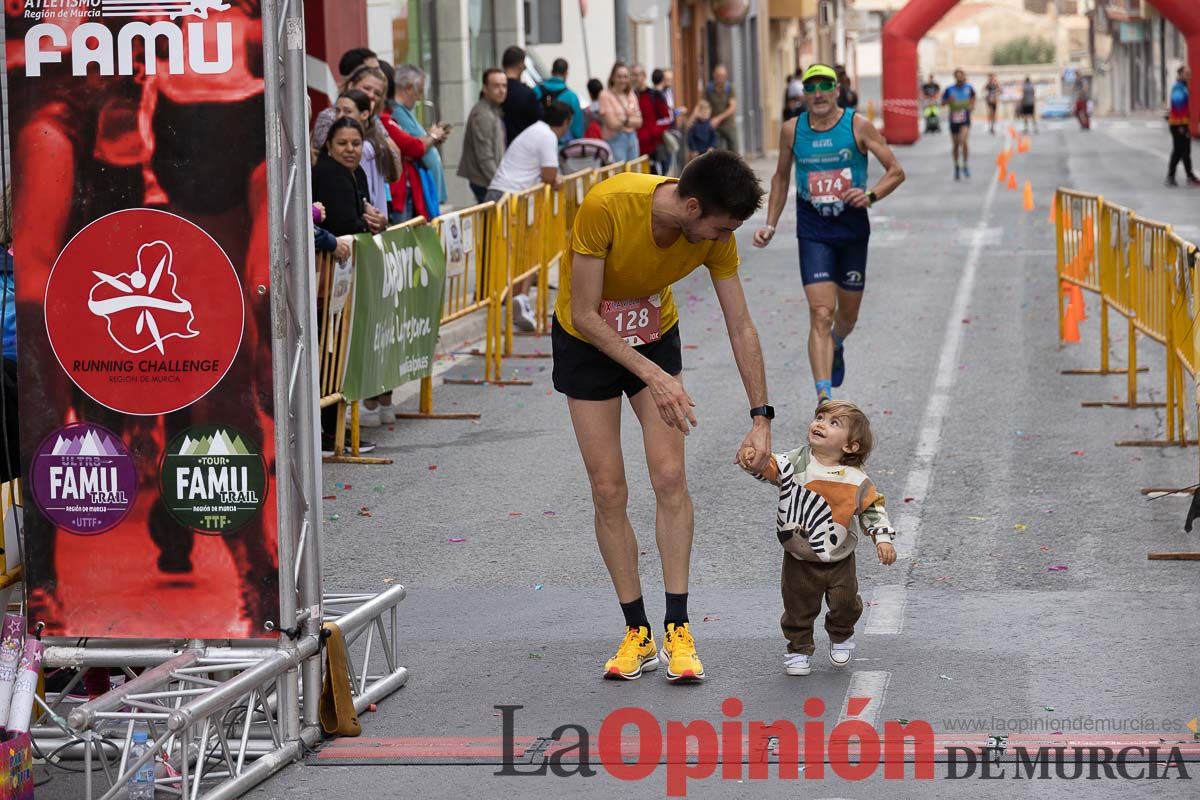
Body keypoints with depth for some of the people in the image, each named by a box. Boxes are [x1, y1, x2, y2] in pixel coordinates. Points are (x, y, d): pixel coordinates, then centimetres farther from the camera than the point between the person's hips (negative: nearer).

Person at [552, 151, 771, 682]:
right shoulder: (606, 206, -34)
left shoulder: (716, 236, -21)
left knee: (670, 478, -10)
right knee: (608, 491, -5)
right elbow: (585, 315, -28)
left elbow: (741, 327, -10)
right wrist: (653, 376, -32)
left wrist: (761, 418, -12)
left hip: (655, 337, 3)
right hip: (586, 342, -3)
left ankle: (677, 629, -5)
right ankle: (637, 633, 4)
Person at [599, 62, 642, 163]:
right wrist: (632, 120, -1)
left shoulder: (631, 95, 11)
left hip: (632, 138, 6)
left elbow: (639, 122, 6)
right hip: (615, 139, -6)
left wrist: (625, 120, -11)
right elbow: (613, 124, -12)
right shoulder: (606, 95, -7)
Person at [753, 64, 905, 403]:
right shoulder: (792, 130, -1)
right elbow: (781, 177, 14)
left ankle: (836, 345, 52)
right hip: (813, 232, -1)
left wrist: (871, 195, -21)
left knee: (848, 314, 15)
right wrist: (770, 225, 9)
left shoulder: (858, 125, -8)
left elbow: (896, 171, -3)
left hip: (853, 228, 1)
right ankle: (824, 396, -23)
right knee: (821, 313, -16)